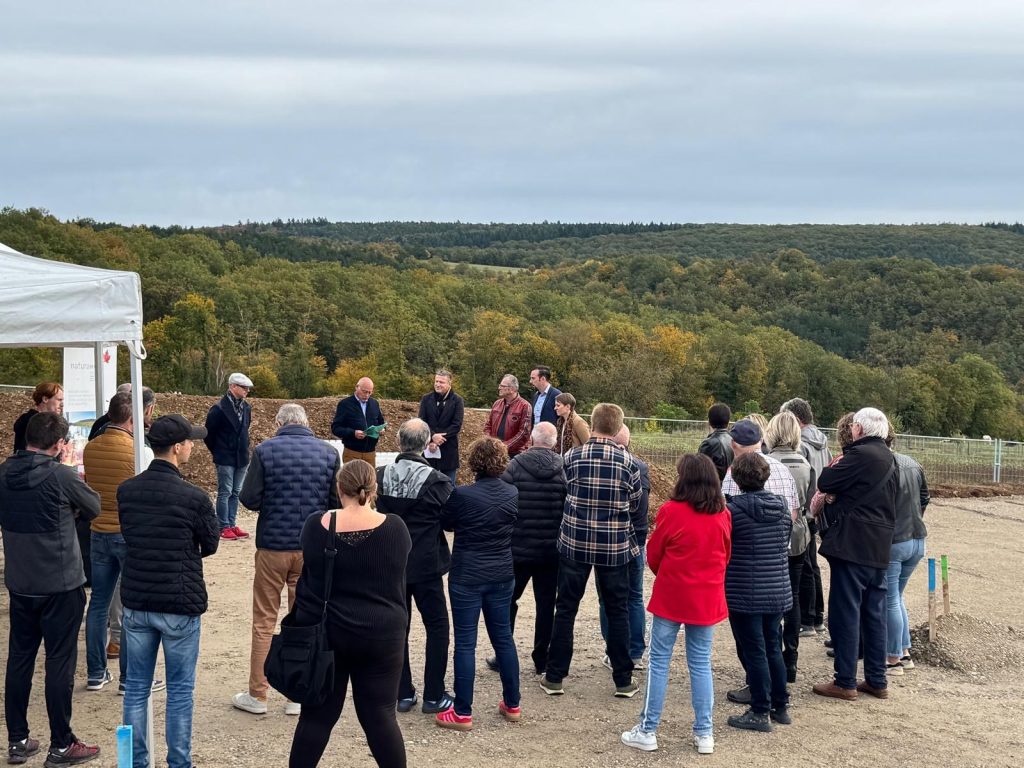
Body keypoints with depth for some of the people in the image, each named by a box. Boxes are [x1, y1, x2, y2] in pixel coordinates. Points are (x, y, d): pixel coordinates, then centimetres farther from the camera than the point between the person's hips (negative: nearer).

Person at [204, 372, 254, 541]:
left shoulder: (246, 408, 6)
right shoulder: (219, 409, -14)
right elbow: (209, 434, -6)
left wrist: (244, 450, 15)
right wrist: (218, 453, 2)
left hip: (241, 458, 6)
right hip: (225, 459, -6)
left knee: (236, 493, 11)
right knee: (225, 493, -1)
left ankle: (232, 525, 18)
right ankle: (224, 527, 4)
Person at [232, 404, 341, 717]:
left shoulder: (265, 450, -9)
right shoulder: (328, 452, -2)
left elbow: (249, 499, -10)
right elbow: (337, 501, -2)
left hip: (273, 545, -2)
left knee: (264, 622, 10)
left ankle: (257, 694, 14)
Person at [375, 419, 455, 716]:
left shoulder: (381, 476, -7)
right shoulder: (437, 481, -17)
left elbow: (378, 512, 6)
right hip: (425, 566, -3)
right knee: (437, 626, 10)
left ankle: (403, 693, 17)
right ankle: (434, 696, 10)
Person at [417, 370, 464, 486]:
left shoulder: (457, 401, -1)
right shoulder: (426, 399, 6)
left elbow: (457, 425, -8)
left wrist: (438, 440, -14)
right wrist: (432, 436, -19)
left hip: (449, 449, -2)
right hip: (429, 449, 2)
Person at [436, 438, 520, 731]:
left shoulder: (462, 495, -17)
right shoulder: (513, 495, -3)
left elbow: (446, 524, -1)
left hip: (467, 577, -5)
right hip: (502, 575, 5)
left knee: (465, 643, 1)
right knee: (503, 637, 15)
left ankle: (462, 712, 5)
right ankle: (512, 704, 23)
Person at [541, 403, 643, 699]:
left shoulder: (572, 457, -7)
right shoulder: (628, 462, -7)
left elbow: (561, 495, 4)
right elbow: (635, 506, 2)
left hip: (574, 543, 0)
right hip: (615, 546, 0)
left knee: (566, 609, 10)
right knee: (618, 612, 11)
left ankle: (554, 677, 14)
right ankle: (623, 680, 16)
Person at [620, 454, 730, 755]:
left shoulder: (671, 511, -13)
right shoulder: (723, 515, -1)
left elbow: (653, 555, -1)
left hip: (671, 596, -3)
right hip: (707, 599, 3)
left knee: (659, 662, 5)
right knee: (701, 664, 10)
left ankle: (648, 730, 9)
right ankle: (704, 733, 12)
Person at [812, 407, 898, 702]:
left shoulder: (860, 454, -15)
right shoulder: (889, 459, 14)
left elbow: (825, 483, -14)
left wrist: (835, 466, 7)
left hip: (852, 545, -9)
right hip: (879, 548, 9)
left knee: (845, 613, -2)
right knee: (874, 614, 14)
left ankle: (845, 682, 2)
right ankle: (877, 681, 19)